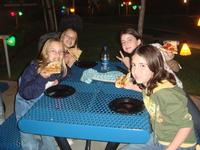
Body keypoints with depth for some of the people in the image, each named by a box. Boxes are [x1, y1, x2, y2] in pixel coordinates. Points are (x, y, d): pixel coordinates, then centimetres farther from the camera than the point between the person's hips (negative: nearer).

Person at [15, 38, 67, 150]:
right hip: (27, 106, -3)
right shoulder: (34, 68, -27)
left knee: (48, 139, 12)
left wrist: (56, 83, -11)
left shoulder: (61, 69, -13)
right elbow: (25, 94, -32)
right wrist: (42, 77, -42)